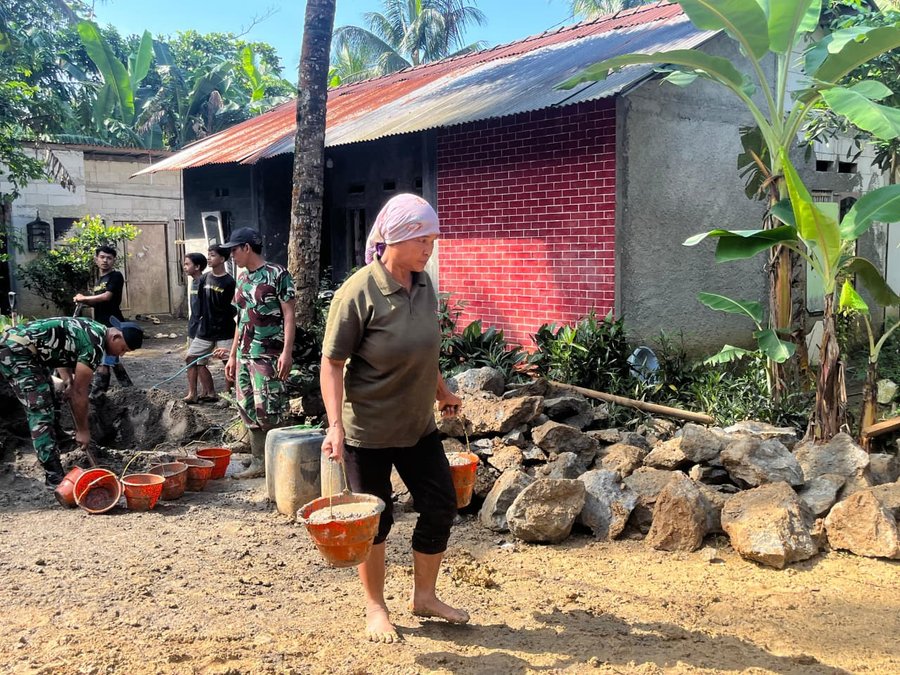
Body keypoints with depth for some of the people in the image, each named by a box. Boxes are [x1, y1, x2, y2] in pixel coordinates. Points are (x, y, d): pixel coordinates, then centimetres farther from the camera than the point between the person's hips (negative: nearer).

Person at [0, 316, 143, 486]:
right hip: (16, 350, -11)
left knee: (45, 404, 19)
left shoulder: (94, 330, 12)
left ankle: (49, 455, 29)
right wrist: (82, 430, -1)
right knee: (41, 411, -12)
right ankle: (54, 476, -11)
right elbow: (80, 391, -11)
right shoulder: (94, 345, -17)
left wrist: (68, 380, 10)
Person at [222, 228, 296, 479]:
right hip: (244, 355, 8)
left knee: (267, 411, -10)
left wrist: (287, 352, -18)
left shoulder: (277, 274, -6)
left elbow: (289, 315, -10)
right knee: (249, 411, 9)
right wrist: (233, 355, 19)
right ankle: (258, 462, 18)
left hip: (268, 355, -8)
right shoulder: (242, 278, 15)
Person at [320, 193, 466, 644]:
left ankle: (424, 596, 31)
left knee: (441, 505, 10)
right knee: (374, 520, 7)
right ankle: (375, 608, 29)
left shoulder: (424, 284, 1)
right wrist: (335, 424, -25)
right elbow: (332, 363, -17)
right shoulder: (358, 292, -20)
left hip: (418, 425, 7)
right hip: (368, 429, -7)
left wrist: (441, 392, 23)